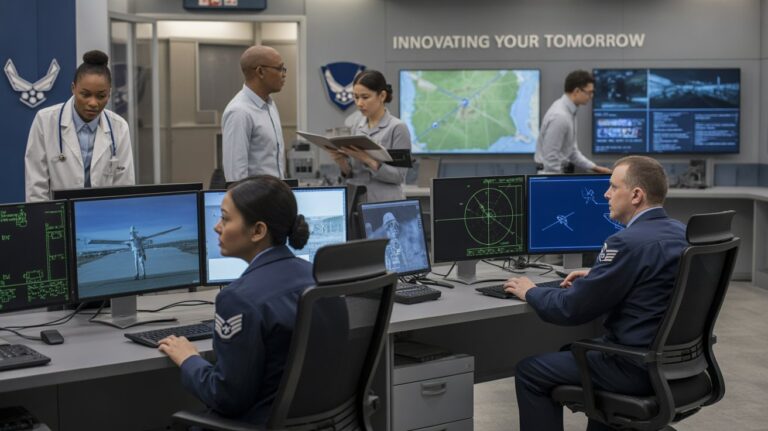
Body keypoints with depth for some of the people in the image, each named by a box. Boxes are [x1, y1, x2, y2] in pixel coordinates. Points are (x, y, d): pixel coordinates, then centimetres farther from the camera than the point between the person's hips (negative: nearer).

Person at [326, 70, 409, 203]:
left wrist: (367, 159, -22)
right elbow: (350, 173, 13)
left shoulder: (397, 128, -8)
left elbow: (398, 176, -12)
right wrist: (341, 161, -7)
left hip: (386, 205, -5)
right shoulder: (357, 127, 10)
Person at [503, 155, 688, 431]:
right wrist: (595, 276, 17)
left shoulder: (628, 242, -23)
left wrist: (530, 292, -1)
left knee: (529, 371, 3)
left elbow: (570, 309, -18)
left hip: (638, 368, -9)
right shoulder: (680, 233, 5)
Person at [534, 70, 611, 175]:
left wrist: (594, 168, 11)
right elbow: (550, 156, -24)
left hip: (561, 172, 10)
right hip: (554, 175, -10)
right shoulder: (560, 116, -23)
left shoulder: (569, 111, 7)